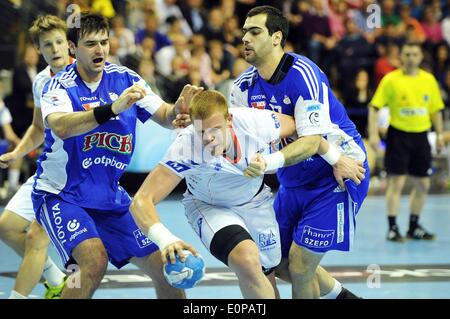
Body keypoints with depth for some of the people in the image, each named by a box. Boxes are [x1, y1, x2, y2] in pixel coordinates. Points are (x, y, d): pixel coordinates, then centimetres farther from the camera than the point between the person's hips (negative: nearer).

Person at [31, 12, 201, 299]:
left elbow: (164, 117, -5)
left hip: (111, 198, 5)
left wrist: (179, 109, -29)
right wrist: (113, 108, -48)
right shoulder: (59, 86, -15)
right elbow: (61, 127, -35)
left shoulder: (125, 79, -2)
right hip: (61, 196, -5)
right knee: (95, 259, -30)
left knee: (166, 269, 1)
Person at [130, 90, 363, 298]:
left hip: (255, 200, 3)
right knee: (247, 261, -31)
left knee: (264, 276, 15)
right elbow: (141, 201, -41)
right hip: (208, 206, -3)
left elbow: (303, 127, -7)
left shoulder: (257, 123, -30)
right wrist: (165, 239, -59)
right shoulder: (185, 149, -37)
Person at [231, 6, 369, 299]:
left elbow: (311, 141, -29)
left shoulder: (302, 74, -24)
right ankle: (341, 295, 35)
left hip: (337, 174, -8)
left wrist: (269, 163, -45)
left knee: (300, 264, -11)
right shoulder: (245, 86, -2)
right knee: (279, 262, 12)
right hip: (294, 182, 8)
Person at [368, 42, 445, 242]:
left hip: (421, 136, 5)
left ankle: (414, 227, 22)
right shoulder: (391, 80, -6)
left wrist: (439, 134, 9)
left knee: (422, 184, 8)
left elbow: (435, 110, 14)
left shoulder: (429, 80, 6)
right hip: (398, 134, -5)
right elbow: (375, 107, -7)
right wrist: (373, 134, -15)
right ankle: (392, 228, 0)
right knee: (396, 182, -7)